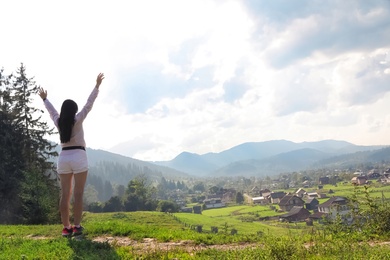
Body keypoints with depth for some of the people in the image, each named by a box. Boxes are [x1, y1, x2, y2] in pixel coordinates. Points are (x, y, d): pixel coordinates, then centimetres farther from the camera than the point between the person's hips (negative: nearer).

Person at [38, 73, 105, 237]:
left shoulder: (58, 121, 6)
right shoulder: (77, 120, -4)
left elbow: (51, 110, 25)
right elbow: (89, 104, -2)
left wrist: (44, 99, 45)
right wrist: (97, 85, 3)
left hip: (63, 158, 4)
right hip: (78, 157, -4)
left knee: (65, 194, 3)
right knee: (78, 194, -4)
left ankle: (66, 228, 3)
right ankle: (77, 227, -4)